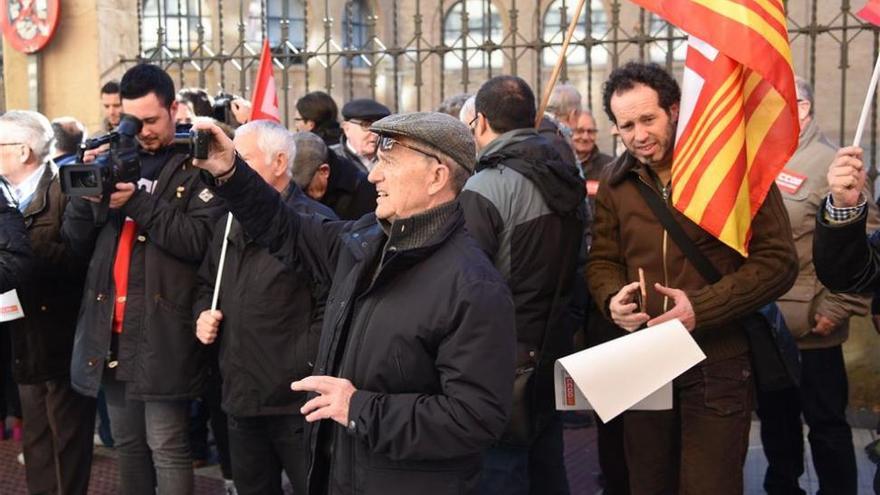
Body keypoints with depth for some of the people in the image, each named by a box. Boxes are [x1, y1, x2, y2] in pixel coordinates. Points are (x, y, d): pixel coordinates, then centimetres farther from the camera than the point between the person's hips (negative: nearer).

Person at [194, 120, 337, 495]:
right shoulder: (229, 225, 14)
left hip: (297, 401, -7)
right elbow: (206, 284, 28)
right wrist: (204, 313, 7)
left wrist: (304, 367, -20)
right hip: (241, 398, 8)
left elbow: (332, 305, -17)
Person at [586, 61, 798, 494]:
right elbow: (601, 261, 13)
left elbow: (778, 260, -10)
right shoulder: (616, 184, 7)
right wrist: (612, 298, -11)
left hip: (718, 363, -4)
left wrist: (702, 306, -20)